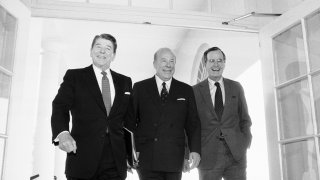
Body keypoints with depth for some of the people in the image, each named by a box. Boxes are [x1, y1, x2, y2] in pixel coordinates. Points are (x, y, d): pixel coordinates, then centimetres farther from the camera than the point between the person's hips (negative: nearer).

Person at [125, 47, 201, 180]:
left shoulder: (186, 90, 8)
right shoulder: (139, 88, 4)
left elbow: (193, 123, 7)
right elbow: (130, 121, 2)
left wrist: (195, 150, -3)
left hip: (174, 159, 2)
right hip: (146, 158, -1)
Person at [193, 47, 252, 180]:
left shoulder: (236, 87, 10)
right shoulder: (195, 91, 4)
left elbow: (244, 118, 13)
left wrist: (245, 142, 0)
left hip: (236, 154, 2)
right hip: (208, 156, -1)